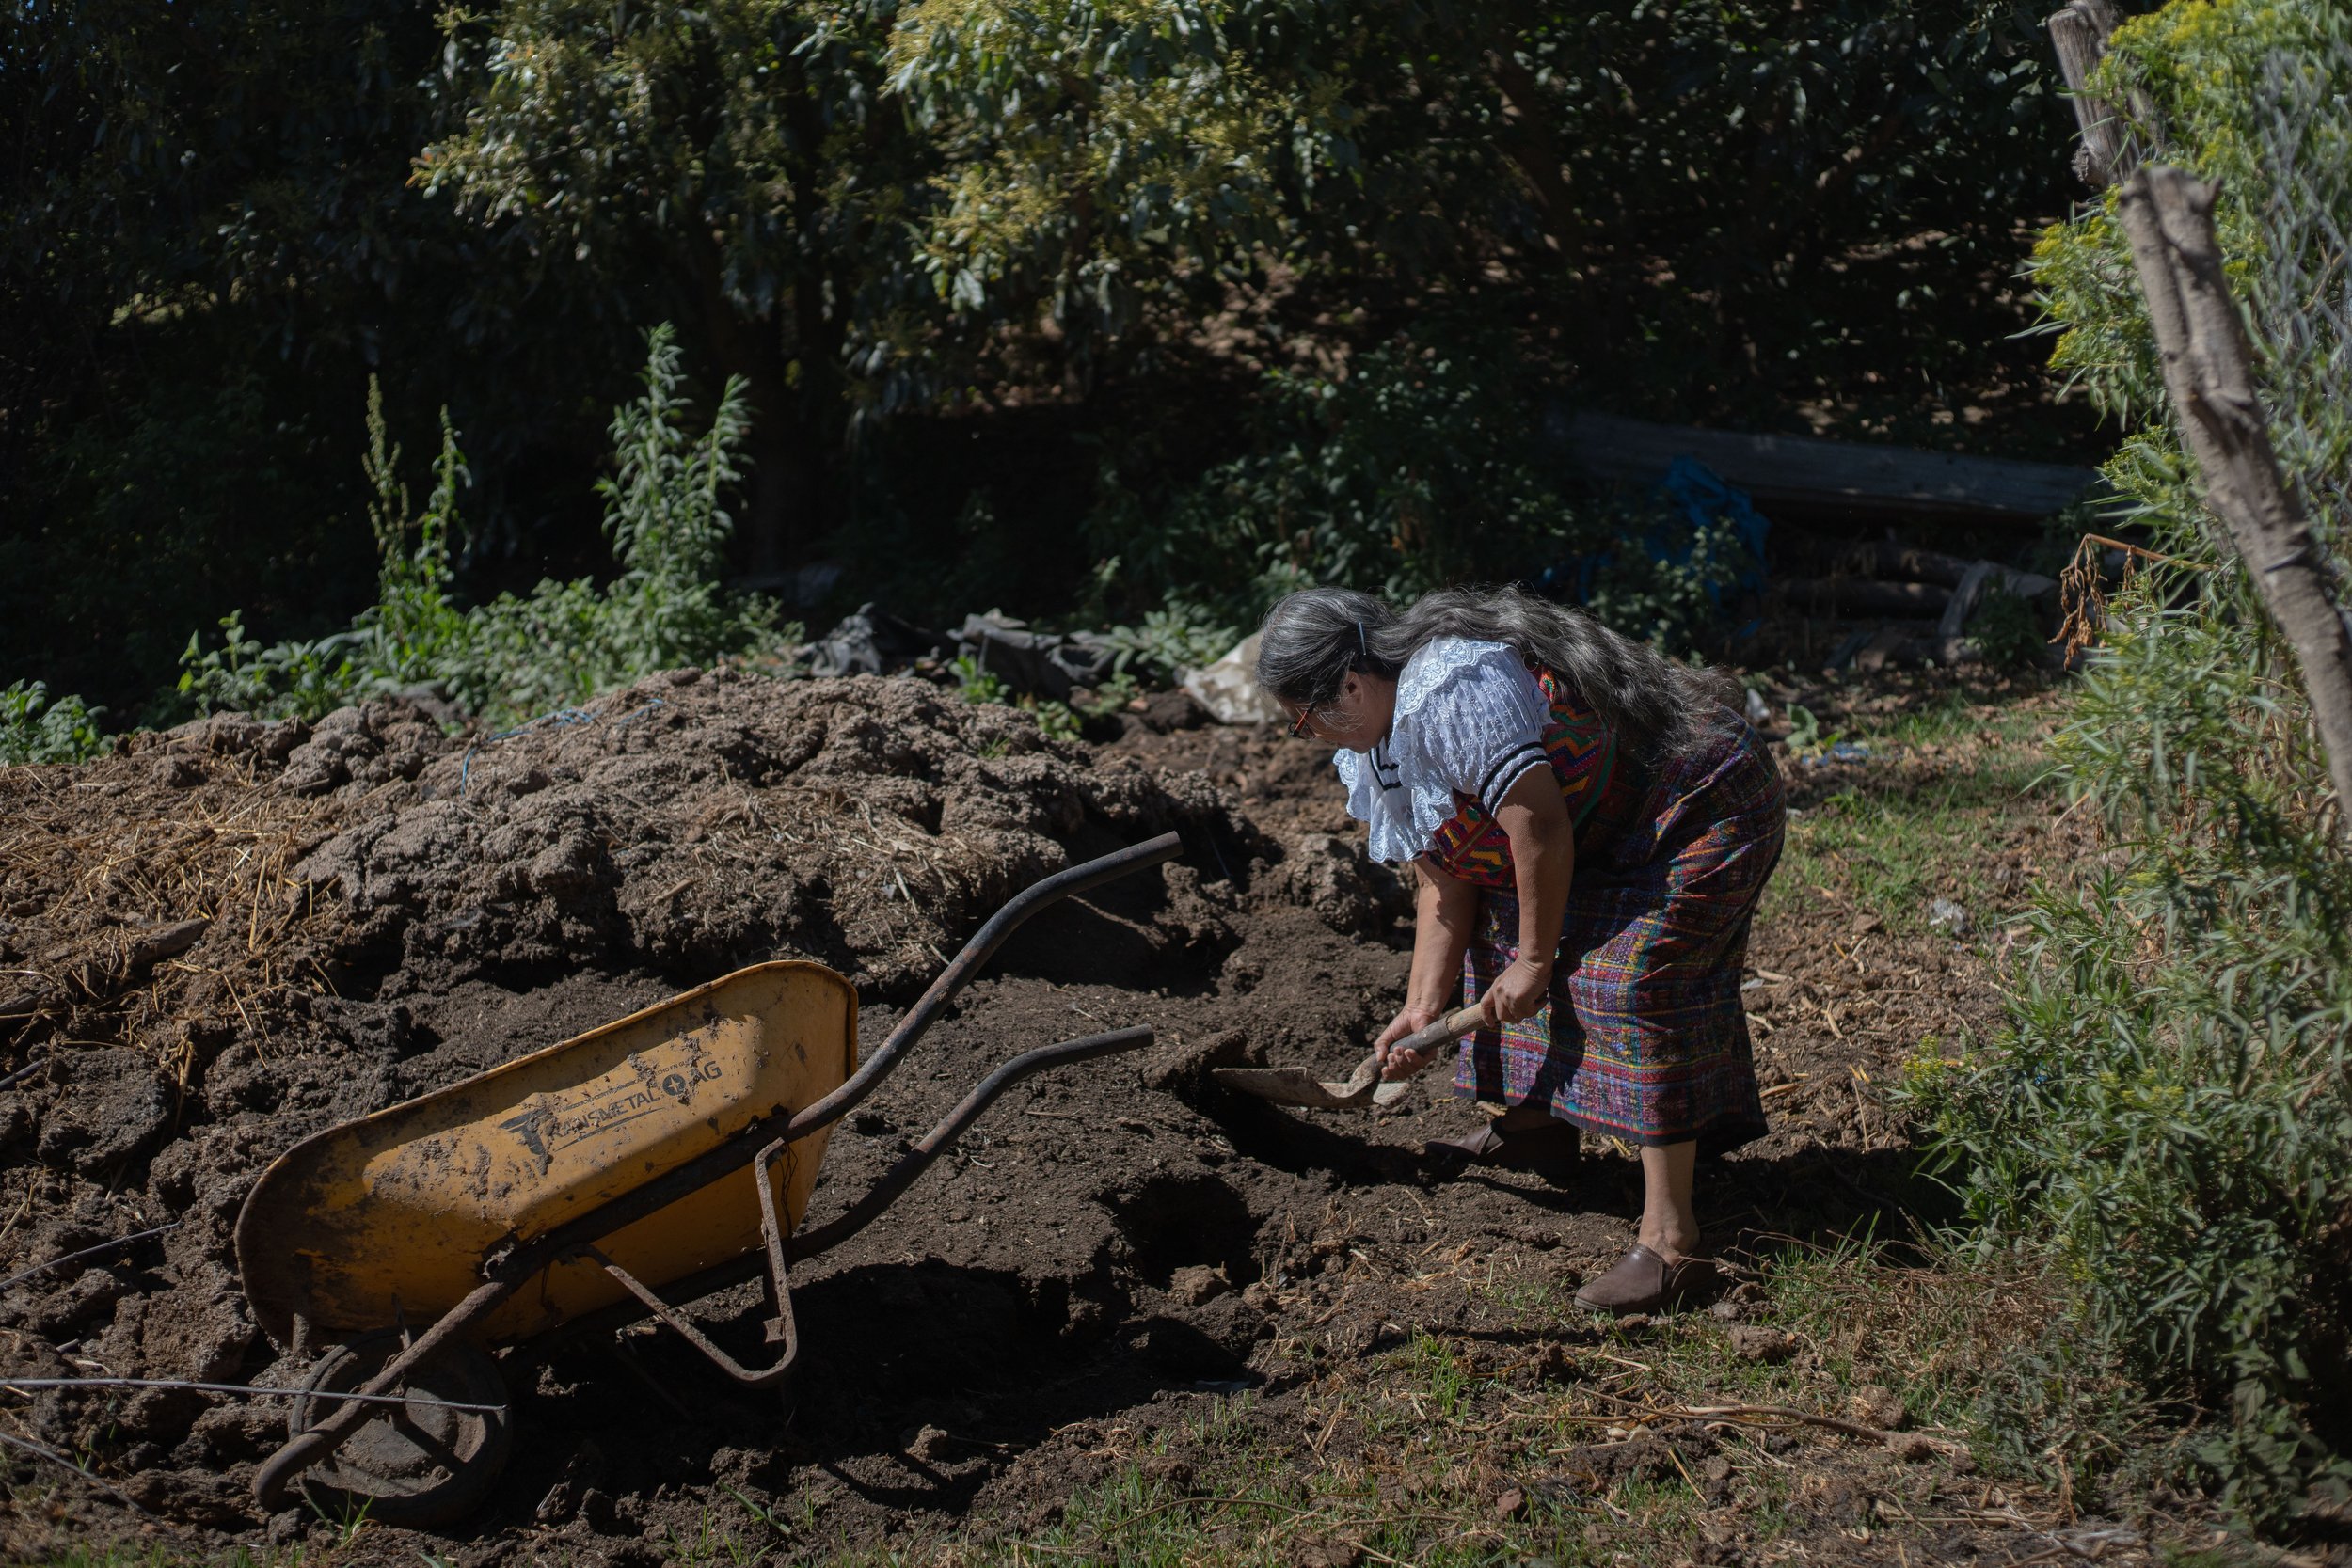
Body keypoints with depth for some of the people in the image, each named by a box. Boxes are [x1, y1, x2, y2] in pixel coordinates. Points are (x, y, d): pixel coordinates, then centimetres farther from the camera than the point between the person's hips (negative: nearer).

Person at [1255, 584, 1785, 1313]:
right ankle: (1535, 1125, 31)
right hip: (1613, 828, 11)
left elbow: (1540, 825, -30)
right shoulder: (1387, 735, 5)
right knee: (1501, 918, 19)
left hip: (1703, 804, -11)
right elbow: (1442, 877, 6)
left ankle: (1669, 1240, -24)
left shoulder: (1451, 692, -29)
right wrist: (1424, 1007, -1)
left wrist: (1534, 961, -20)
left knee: (1632, 979, -22)